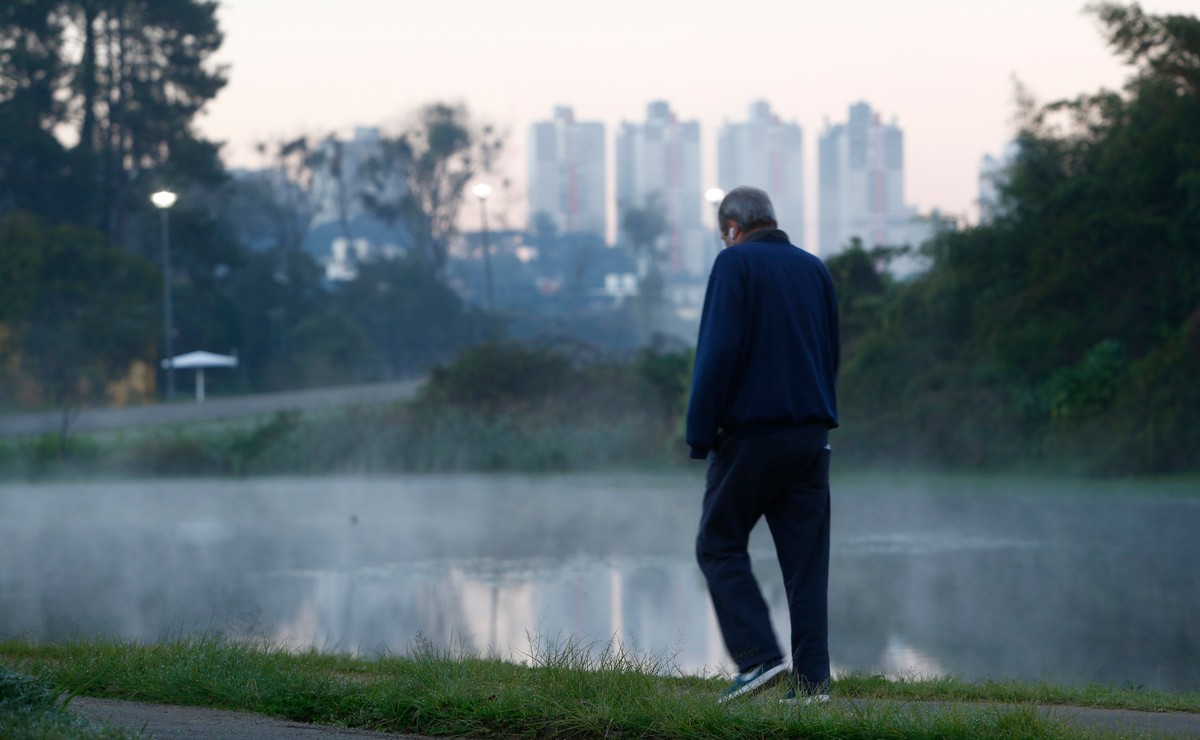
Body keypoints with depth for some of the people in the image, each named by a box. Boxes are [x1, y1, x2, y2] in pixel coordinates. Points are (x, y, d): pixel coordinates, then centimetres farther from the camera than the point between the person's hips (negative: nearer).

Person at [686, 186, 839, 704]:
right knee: (806, 558, 5)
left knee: (719, 545, 5)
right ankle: (812, 678, -1)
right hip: (812, 432, 6)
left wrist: (700, 433, -9)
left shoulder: (735, 263, -5)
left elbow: (719, 354, -13)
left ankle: (759, 655, -9)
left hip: (750, 429, -5)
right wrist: (818, 417, 17)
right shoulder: (814, 269, 14)